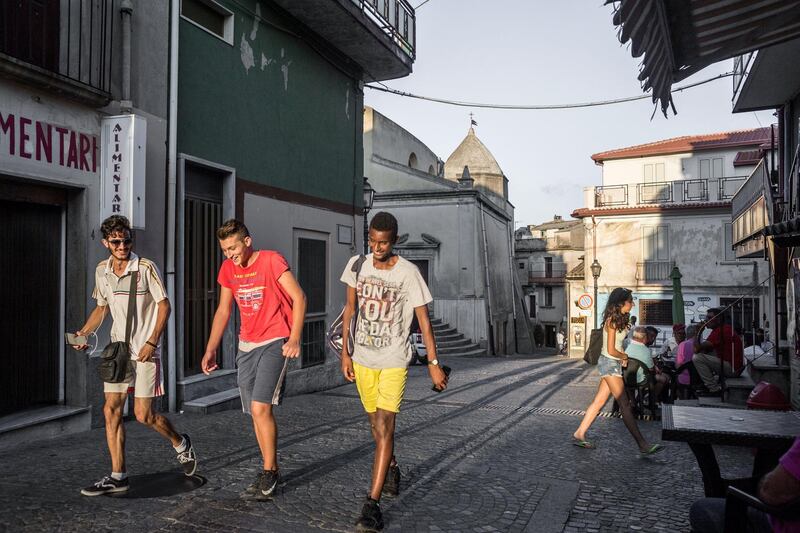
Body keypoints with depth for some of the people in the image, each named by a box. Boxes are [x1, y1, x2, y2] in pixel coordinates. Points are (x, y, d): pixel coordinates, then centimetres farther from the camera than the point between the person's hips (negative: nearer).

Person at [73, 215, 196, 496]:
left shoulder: (146, 268, -11)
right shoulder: (101, 271, 6)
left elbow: (164, 305, -9)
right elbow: (101, 307, 19)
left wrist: (151, 342, -16)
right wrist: (83, 332, 3)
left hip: (145, 350, -5)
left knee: (144, 414, -4)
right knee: (111, 410, 1)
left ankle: (180, 443, 24)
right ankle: (118, 476, 13)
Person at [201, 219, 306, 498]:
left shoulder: (271, 260, -10)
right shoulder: (228, 269, 9)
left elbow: (299, 297, -13)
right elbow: (223, 311, 15)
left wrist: (294, 338, -21)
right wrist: (210, 349, 10)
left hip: (275, 342, -6)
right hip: (247, 345, 6)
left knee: (260, 408, -14)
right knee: (256, 412, 8)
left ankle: (269, 471, 3)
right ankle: (269, 470, 22)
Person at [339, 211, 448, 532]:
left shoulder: (408, 273, -11)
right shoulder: (356, 265, -1)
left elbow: (423, 320, -6)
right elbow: (350, 309, 8)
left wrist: (433, 363, -6)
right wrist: (345, 353, 6)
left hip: (394, 361, -4)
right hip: (363, 359, 4)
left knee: (384, 427, -12)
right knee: (376, 424, 17)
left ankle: (372, 505, -7)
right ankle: (391, 468, 44)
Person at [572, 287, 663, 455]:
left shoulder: (619, 319, 12)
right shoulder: (612, 321, -17)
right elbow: (611, 350, -18)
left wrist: (622, 356, 3)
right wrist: (624, 356, -1)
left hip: (614, 363, 9)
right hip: (609, 363, -9)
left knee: (599, 401, 10)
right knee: (625, 405, -7)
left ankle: (579, 434, 16)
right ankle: (643, 445, -5)